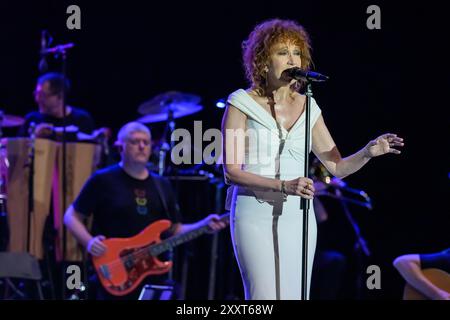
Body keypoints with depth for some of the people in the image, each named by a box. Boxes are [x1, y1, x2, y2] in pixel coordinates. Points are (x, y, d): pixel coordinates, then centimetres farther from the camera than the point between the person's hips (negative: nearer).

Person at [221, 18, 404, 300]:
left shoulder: (307, 107, 9)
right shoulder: (242, 103, -3)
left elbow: (337, 166, 11)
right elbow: (232, 171, -10)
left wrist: (368, 152, -9)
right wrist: (284, 186, -23)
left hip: (297, 216, 4)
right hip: (255, 214, -4)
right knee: (264, 298, -16)